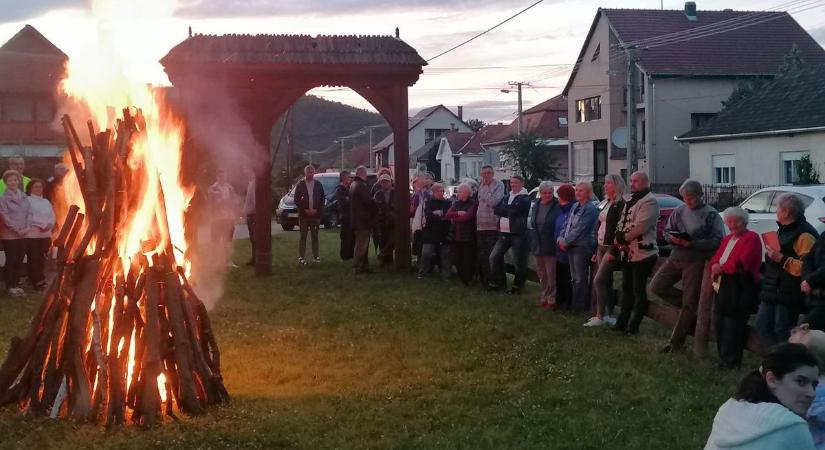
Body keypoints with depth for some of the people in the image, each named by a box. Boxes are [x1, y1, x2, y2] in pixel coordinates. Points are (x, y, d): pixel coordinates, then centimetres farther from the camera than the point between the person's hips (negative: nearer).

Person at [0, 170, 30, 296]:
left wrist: (27, 227, -4)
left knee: (20, 260, 8)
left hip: (23, 234, 5)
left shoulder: (23, 196, 9)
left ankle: (16, 283, 19)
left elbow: (29, 213, 10)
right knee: (10, 260, 0)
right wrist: (17, 229, -14)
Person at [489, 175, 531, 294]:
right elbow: (497, 210, 8)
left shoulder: (524, 199, -5)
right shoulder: (506, 197, 18)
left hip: (518, 234, -7)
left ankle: (517, 286, 13)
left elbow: (515, 209, -19)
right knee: (494, 257, 5)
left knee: (518, 262, -1)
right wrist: (509, 211, -9)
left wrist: (503, 209, -6)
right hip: (504, 233, 7)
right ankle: (499, 281, 18)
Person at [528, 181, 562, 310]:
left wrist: (558, 241, -15)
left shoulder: (557, 206, -11)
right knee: (541, 273, 14)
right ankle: (545, 297, 24)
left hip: (550, 245, -6)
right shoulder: (535, 205, 8)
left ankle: (551, 299, 5)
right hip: (537, 245, 6)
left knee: (551, 274, -3)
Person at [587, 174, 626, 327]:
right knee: (606, 282, 10)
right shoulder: (607, 204, 16)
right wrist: (596, 251, 18)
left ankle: (600, 316, -8)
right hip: (601, 247, 9)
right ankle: (609, 315, 15)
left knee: (598, 281, -13)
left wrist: (614, 251, -22)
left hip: (611, 248, -9)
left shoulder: (621, 204, -11)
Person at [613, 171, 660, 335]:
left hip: (642, 252, -9)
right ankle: (622, 322, 24)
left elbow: (639, 226, -22)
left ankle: (634, 326, 6)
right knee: (626, 288, 15)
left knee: (639, 290, -1)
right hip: (628, 252, 9)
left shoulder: (649, 201, -13)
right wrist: (620, 239, -3)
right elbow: (622, 222, 15)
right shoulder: (630, 200, 17)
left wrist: (622, 239, -13)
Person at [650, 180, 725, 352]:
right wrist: (673, 238, -11)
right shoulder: (679, 210, 7)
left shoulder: (711, 215, -7)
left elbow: (717, 241, -13)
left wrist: (692, 243, -22)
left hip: (696, 262, -5)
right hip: (676, 257, 5)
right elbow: (667, 231, 13)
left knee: (689, 303, -1)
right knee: (657, 286, -4)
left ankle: (677, 342, 9)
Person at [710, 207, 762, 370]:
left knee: (733, 326, -8)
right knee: (719, 322, 11)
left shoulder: (751, 238, -7)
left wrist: (722, 268, -9)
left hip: (740, 290, -9)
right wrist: (715, 267, -8)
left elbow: (742, 263, -18)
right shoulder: (727, 239, 22)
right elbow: (715, 258, 15)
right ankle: (723, 357, 21)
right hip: (722, 287, 9)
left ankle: (732, 361, -3)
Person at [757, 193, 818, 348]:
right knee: (762, 326, 9)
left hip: (789, 294, -10)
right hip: (773, 291, 10)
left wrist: (782, 259, -27)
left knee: (782, 332, -5)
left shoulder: (804, 235, -15)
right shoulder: (783, 230, 18)